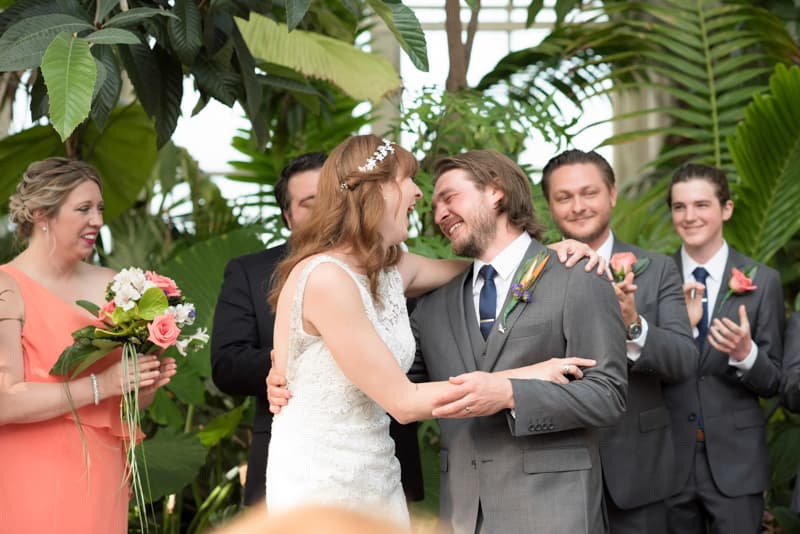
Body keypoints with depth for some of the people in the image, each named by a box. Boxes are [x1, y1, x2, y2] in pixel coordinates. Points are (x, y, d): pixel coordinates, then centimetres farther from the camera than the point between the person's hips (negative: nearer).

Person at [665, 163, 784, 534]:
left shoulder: (762, 282, -2)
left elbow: (773, 383, 0)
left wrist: (744, 353, -21)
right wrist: (680, 328, -17)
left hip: (735, 459, -1)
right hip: (669, 457, 1)